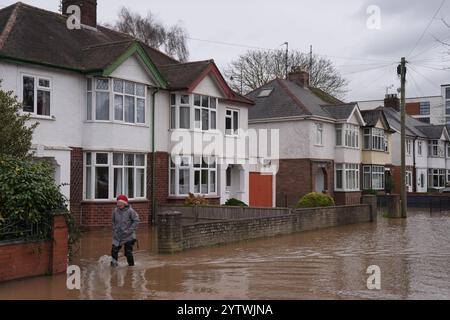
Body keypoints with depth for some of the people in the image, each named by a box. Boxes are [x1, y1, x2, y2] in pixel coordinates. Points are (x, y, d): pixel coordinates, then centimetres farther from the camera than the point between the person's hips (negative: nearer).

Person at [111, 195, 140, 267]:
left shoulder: (130, 211, -11)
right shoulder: (115, 211, 3)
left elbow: (136, 221, -7)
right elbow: (113, 222, 19)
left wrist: (129, 230, -12)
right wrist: (114, 229, 8)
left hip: (128, 236, -4)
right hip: (117, 236, 4)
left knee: (128, 252, -1)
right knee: (114, 250, -3)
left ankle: (131, 265, 16)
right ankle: (114, 263, 15)